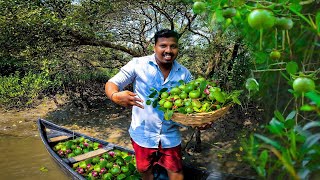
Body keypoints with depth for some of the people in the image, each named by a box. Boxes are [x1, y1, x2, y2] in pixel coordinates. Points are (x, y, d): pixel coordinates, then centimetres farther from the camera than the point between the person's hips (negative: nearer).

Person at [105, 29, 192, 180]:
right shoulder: (138, 64, -13)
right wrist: (116, 96, -35)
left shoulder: (184, 74, -4)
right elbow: (111, 84, -11)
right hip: (143, 134, -1)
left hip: (170, 136, 1)